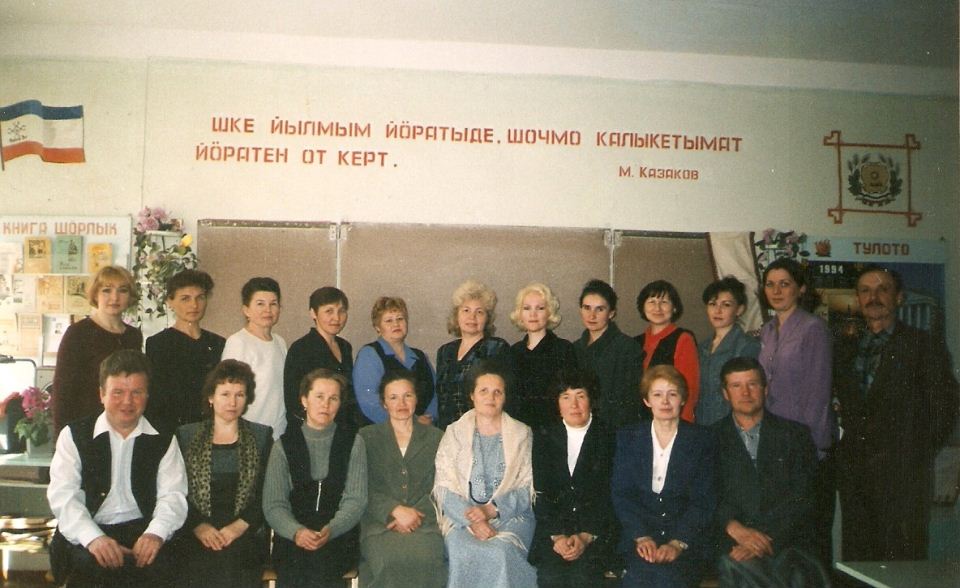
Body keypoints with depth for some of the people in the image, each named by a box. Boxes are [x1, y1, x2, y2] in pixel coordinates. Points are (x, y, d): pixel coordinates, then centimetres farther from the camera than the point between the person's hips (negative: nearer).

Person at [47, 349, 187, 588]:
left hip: (143, 530, 1)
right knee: (91, 564, -33)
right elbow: (62, 496, -4)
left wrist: (156, 533, -20)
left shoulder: (163, 440, 10)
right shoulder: (75, 436, 6)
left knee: (156, 563, -29)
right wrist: (93, 538, -21)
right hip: (88, 531, -1)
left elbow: (173, 495, 2)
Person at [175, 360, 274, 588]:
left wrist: (240, 526, -8)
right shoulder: (186, 436, 12)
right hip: (197, 543, 0)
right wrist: (198, 525, -9)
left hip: (244, 542, 0)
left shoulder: (262, 436, 11)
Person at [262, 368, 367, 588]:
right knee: (294, 566, -31)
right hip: (292, 538, 0)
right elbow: (273, 504, 2)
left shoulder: (353, 442, 10)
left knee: (320, 562, -32)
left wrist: (330, 530, -18)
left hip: (339, 537, 0)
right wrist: (297, 532, -18)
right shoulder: (284, 446, 11)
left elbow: (356, 500, 1)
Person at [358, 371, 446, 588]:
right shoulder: (367, 437, 17)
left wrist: (414, 516, -8)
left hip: (424, 522, 1)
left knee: (426, 560, -32)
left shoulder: (435, 437, 19)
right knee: (391, 561, -33)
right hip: (380, 523, -1)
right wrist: (396, 510, -11)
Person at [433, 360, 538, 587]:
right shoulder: (454, 433, 10)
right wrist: (472, 520, -15)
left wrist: (492, 510, -14)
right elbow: (444, 488, 1)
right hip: (462, 516, 0)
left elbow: (529, 487, 2)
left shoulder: (522, 434, 10)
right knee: (464, 553, -31)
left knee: (501, 552, -31)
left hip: (511, 515, 0)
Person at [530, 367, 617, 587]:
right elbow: (540, 493, 4)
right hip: (552, 526, 1)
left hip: (597, 529, -1)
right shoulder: (543, 437, 10)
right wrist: (557, 536, -10)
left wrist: (586, 536, -12)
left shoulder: (608, 439, 5)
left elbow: (609, 495, 0)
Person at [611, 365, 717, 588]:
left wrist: (677, 543, -14)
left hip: (688, 539, -1)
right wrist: (641, 537, -12)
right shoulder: (628, 438, 11)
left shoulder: (702, 440, 6)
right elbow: (621, 494, 3)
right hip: (639, 536, 1)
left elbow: (703, 501, 0)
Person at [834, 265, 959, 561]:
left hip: (902, 472, -4)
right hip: (854, 469, 4)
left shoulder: (924, 345, 2)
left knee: (902, 559, -2)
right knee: (856, 557, 6)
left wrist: (915, 456, -6)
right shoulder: (845, 348, 16)